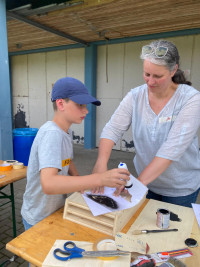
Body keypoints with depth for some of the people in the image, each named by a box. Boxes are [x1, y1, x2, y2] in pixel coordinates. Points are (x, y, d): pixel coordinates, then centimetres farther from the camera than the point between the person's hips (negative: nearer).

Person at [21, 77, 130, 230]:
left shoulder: (66, 131, -1)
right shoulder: (51, 134, -30)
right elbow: (48, 184, -42)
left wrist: (82, 184, -2)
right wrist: (100, 179, -48)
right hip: (39, 220, -8)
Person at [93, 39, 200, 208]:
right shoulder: (135, 96, -10)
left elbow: (174, 147, -29)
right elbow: (113, 129, -17)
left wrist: (139, 181, -34)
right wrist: (101, 162, -34)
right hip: (146, 182, 3)